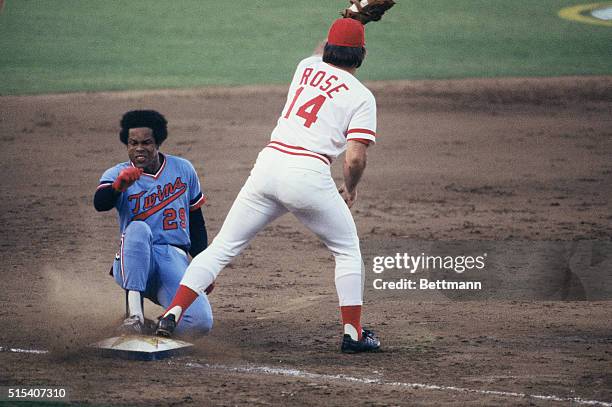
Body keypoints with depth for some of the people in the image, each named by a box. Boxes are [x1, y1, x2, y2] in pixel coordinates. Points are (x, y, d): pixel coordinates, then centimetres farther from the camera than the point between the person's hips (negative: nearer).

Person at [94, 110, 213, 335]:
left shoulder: (183, 170, 10)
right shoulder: (117, 174, 1)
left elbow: (196, 221, 18)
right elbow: (100, 204, -22)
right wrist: (118, 186, -44)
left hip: (175, 260, 2)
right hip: (134, 263, -2)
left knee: (201, 323, -25)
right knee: (138, 228, -37)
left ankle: (159, 325, 7)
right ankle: (134, 314, -37)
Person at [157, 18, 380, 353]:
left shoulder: (306, 67, 18)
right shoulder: (361, 97, 3)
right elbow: (355, 158, -6)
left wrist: (352, 18, 53)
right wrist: (350, 189, 13)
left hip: (268, 164, 4)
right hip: (309, 174, -4)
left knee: (222, 247, 8)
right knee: (348, 251, 18)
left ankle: (172, 313, -6)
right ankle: (353, 334, 15)